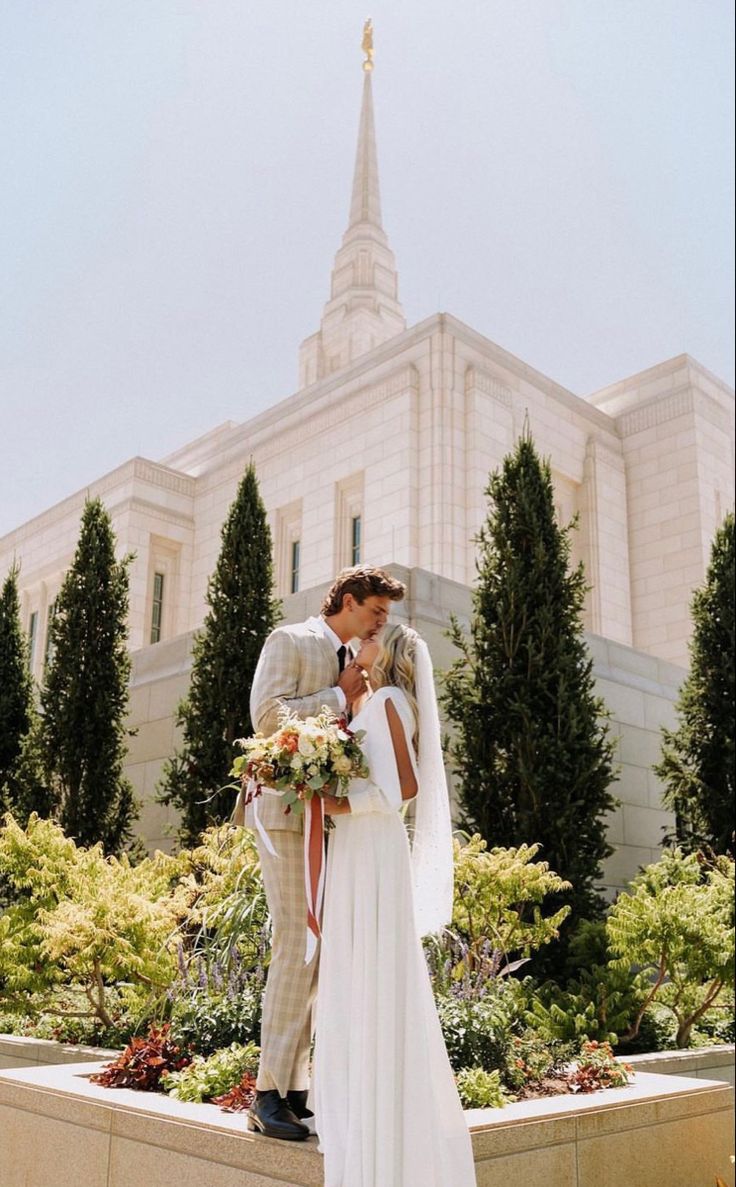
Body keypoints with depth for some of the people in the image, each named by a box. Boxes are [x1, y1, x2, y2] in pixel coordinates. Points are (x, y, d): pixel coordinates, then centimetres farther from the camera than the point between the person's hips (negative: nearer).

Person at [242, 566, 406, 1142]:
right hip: (288, 808, -8)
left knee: (320, 948, 6)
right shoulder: (289, 641, -2)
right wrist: (339, 694, -8)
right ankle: (270, 1093, -4)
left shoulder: (352, 663, 21)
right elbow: (268, 716, -14)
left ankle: (295, 1088, 12)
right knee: (298, 945, -12)